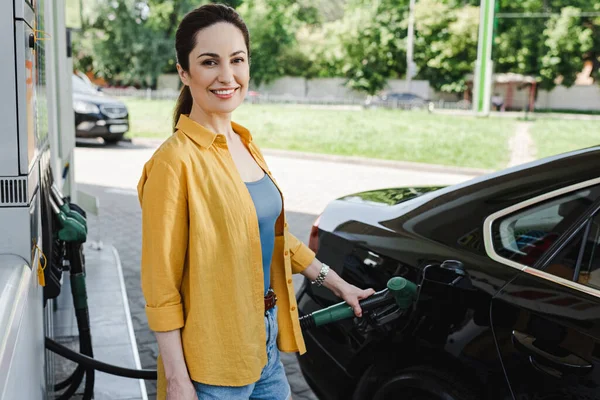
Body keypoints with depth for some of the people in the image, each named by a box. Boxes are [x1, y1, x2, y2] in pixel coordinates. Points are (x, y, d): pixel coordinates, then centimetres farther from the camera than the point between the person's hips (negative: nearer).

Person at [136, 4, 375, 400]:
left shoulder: (246, 144, 4)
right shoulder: (176, 162, -20)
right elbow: (161, 284, -17)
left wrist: (339, 284, 16)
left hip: (266, 338, 7)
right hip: (213, 359, -7)